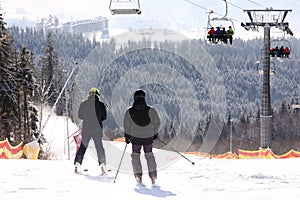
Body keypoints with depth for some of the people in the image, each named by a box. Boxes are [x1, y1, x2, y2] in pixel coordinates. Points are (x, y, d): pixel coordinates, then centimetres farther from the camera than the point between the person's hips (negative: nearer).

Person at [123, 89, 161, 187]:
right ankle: (153, 177, 7)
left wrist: (127, 136, 10)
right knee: (149, 155, 14)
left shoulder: (129, 112, -8)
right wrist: (155, 133, 14)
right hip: (149, 137, 1)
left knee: (135, 155, 15)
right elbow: (157, 123, -2)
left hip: (135, 138, -1)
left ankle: (138, 177, 8)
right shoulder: (151, 110, -8)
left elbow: (126, 126, -3)